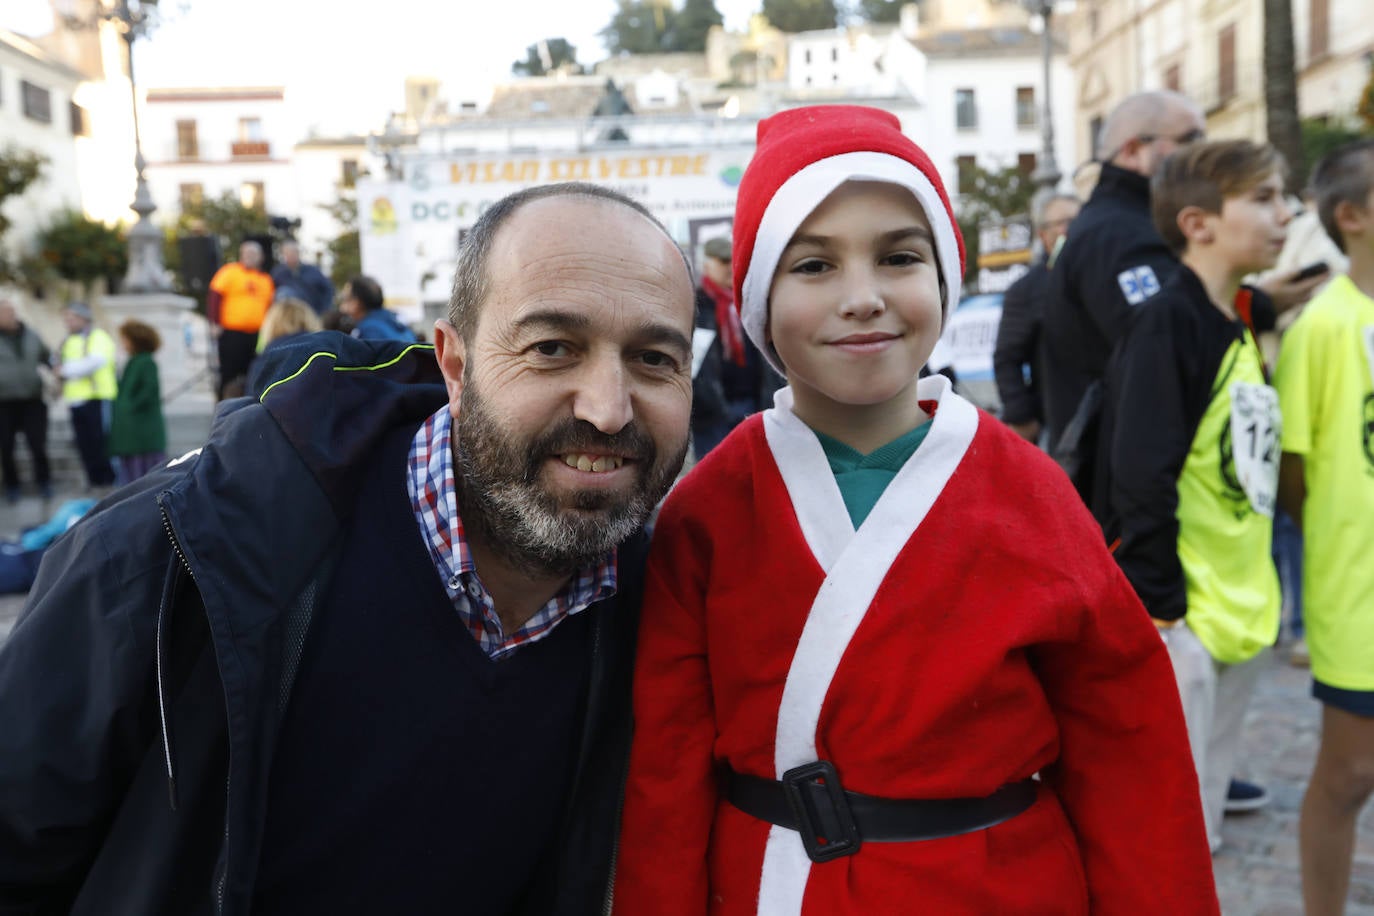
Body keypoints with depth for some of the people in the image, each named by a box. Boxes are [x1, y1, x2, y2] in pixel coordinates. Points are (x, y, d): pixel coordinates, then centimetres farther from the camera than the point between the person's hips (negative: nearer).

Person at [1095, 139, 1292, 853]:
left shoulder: (1241, 328, 11)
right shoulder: (1168, 321, -16)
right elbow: (1141, 477, -22)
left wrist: (1257, 594, 16)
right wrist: (1157, 606, -21)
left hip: (1241, 613, 9)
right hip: (1176, 614, -9)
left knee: (1200, 819, 20)